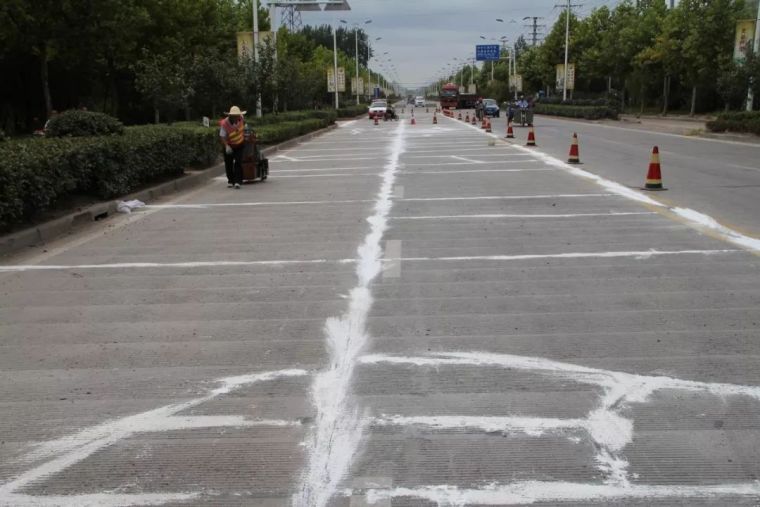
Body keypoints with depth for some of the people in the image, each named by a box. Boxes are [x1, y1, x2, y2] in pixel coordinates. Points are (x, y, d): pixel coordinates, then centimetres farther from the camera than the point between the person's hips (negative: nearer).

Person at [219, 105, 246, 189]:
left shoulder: (240, 118, -16)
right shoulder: (224, 124, -28)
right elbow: (222, 137, -27)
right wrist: (227, 146, -40)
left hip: (239, 145, 1)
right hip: (229, 146, -1)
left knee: (238, 162, -12)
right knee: (228, 164, 5)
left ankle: (238, 181, -15)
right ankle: (230, 181, 20)